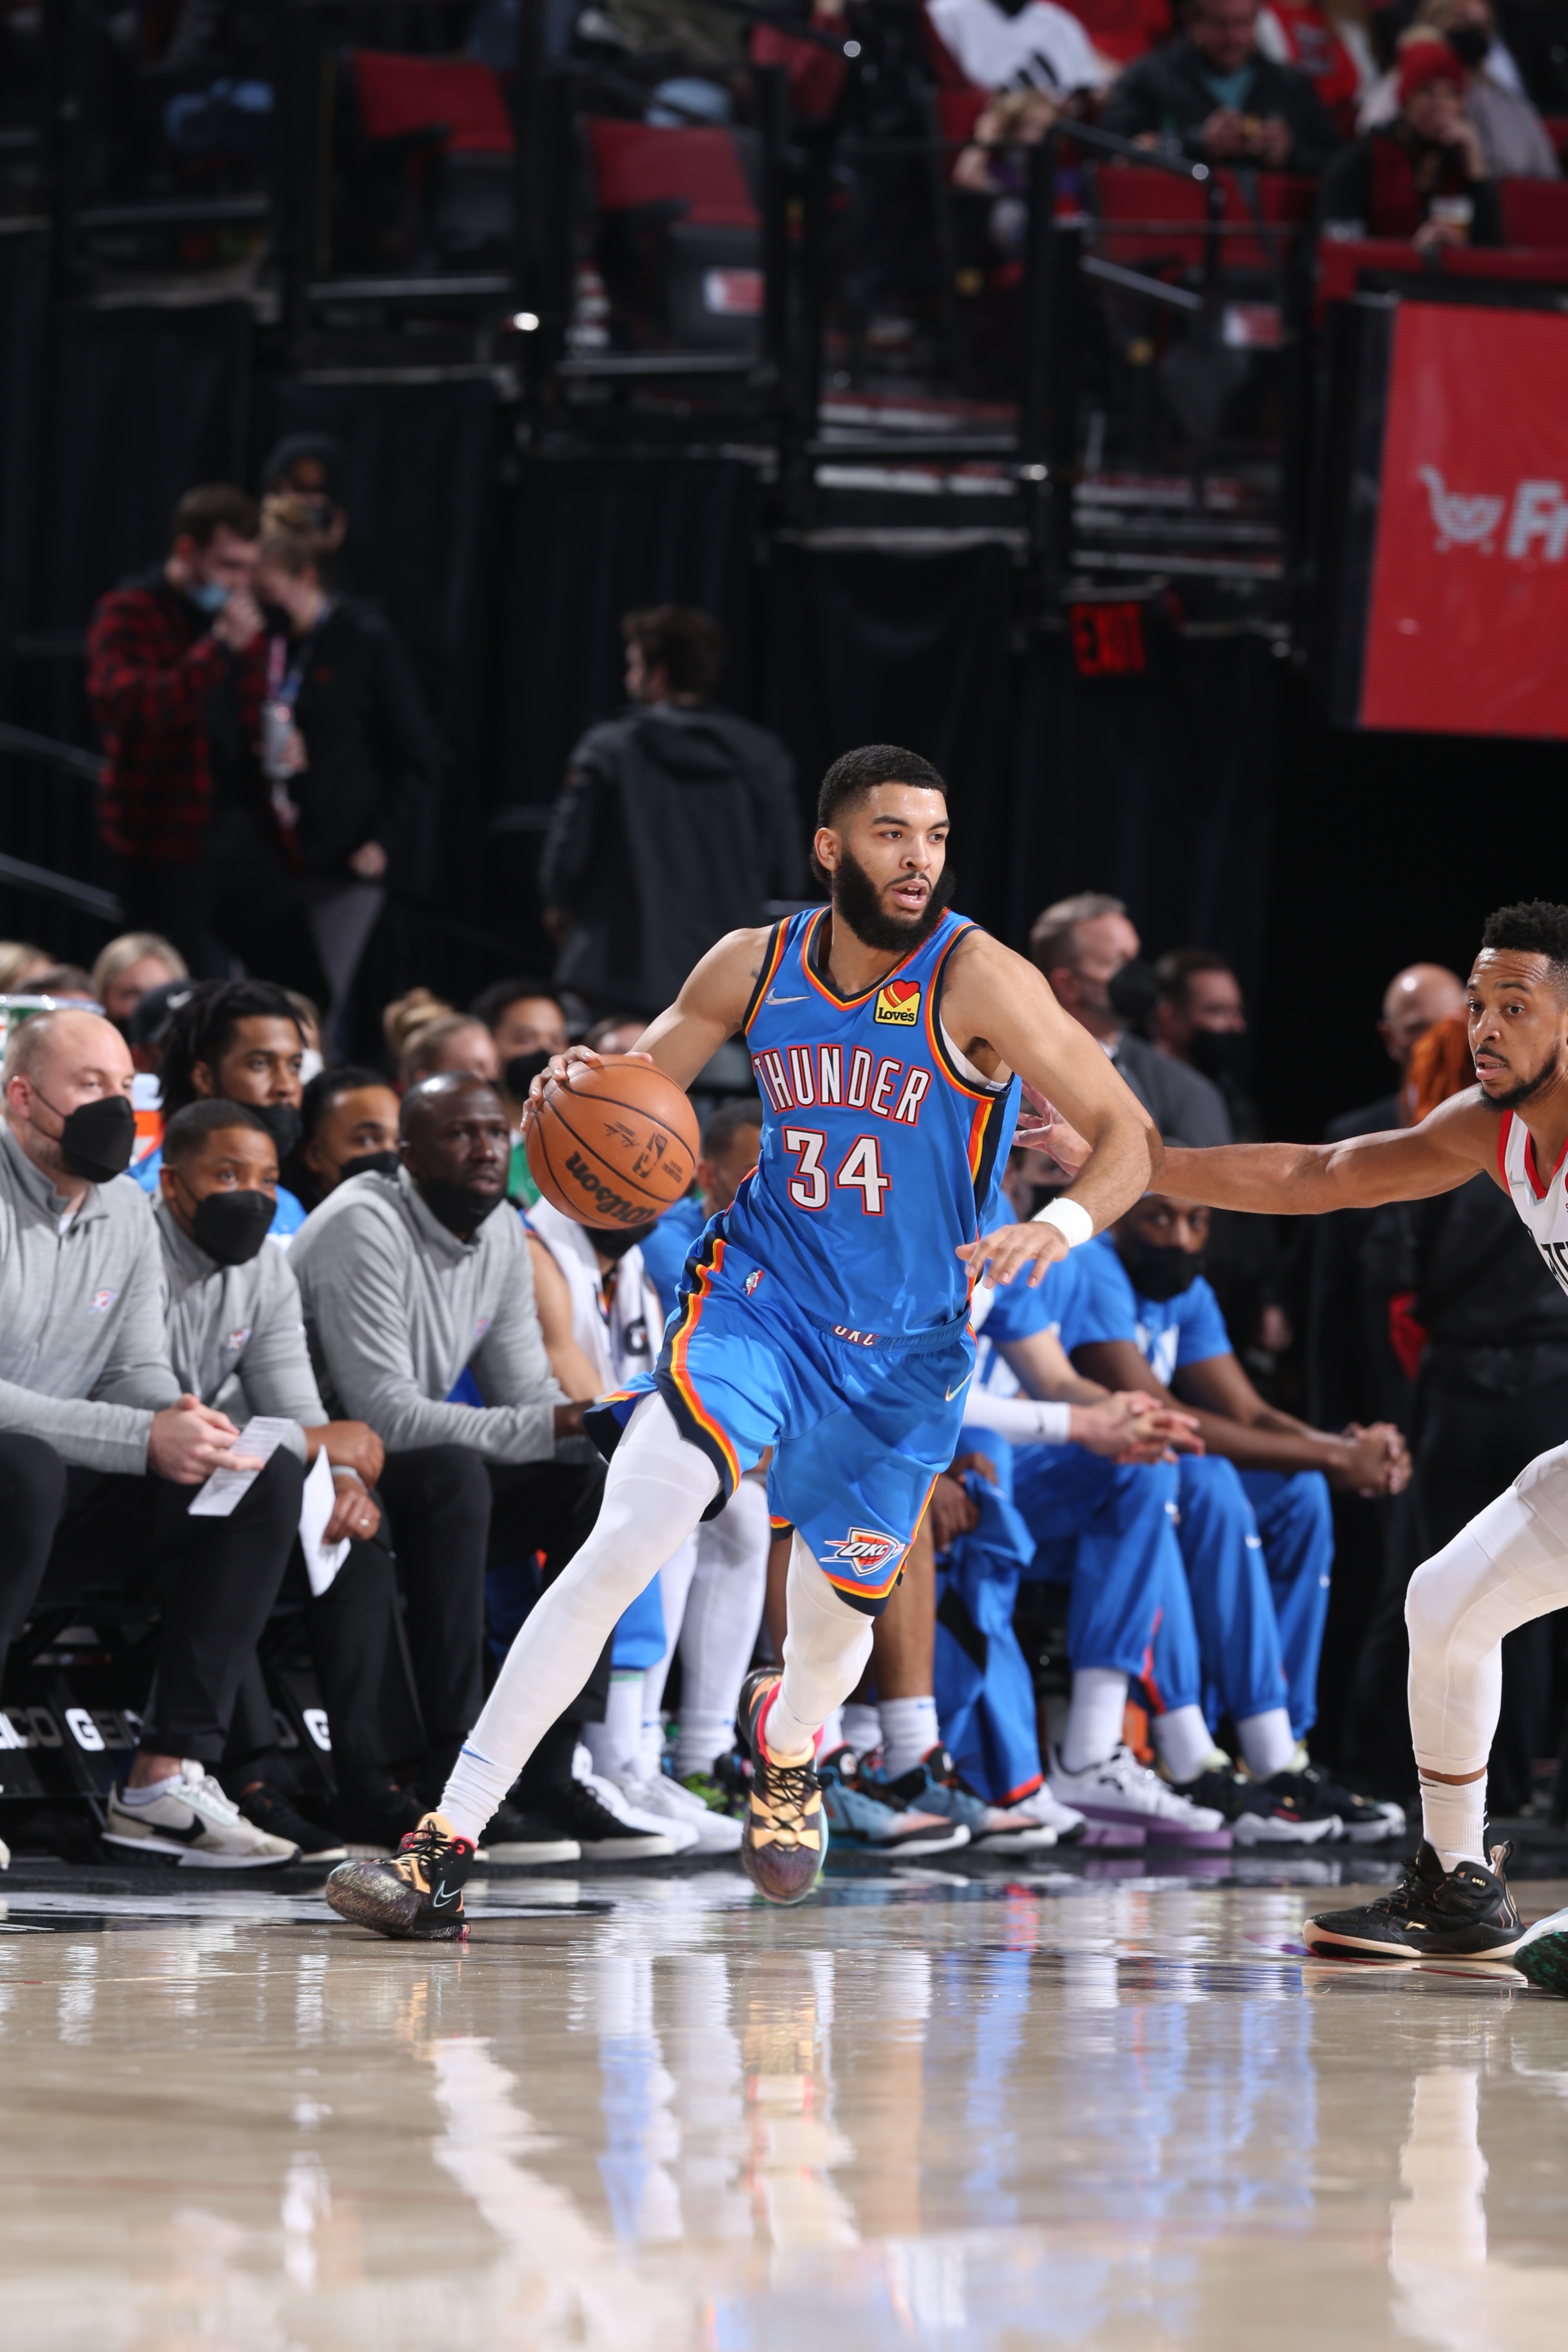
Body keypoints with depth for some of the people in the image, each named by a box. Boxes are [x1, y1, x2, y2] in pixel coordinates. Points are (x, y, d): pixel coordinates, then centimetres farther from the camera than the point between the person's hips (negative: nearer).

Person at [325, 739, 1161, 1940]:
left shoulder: (975, 981, -15)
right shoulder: (753, 967, -4)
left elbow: (1134, 1140, -16)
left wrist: (1063, 1224, -37)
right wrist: (575, 1090, -15)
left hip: (906, 1347, -1)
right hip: (759, 1297, 1)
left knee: (836, 1619, 12)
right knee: (624, 1545, -20)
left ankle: (787, 1739, 54)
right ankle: (446, 1851, -21)